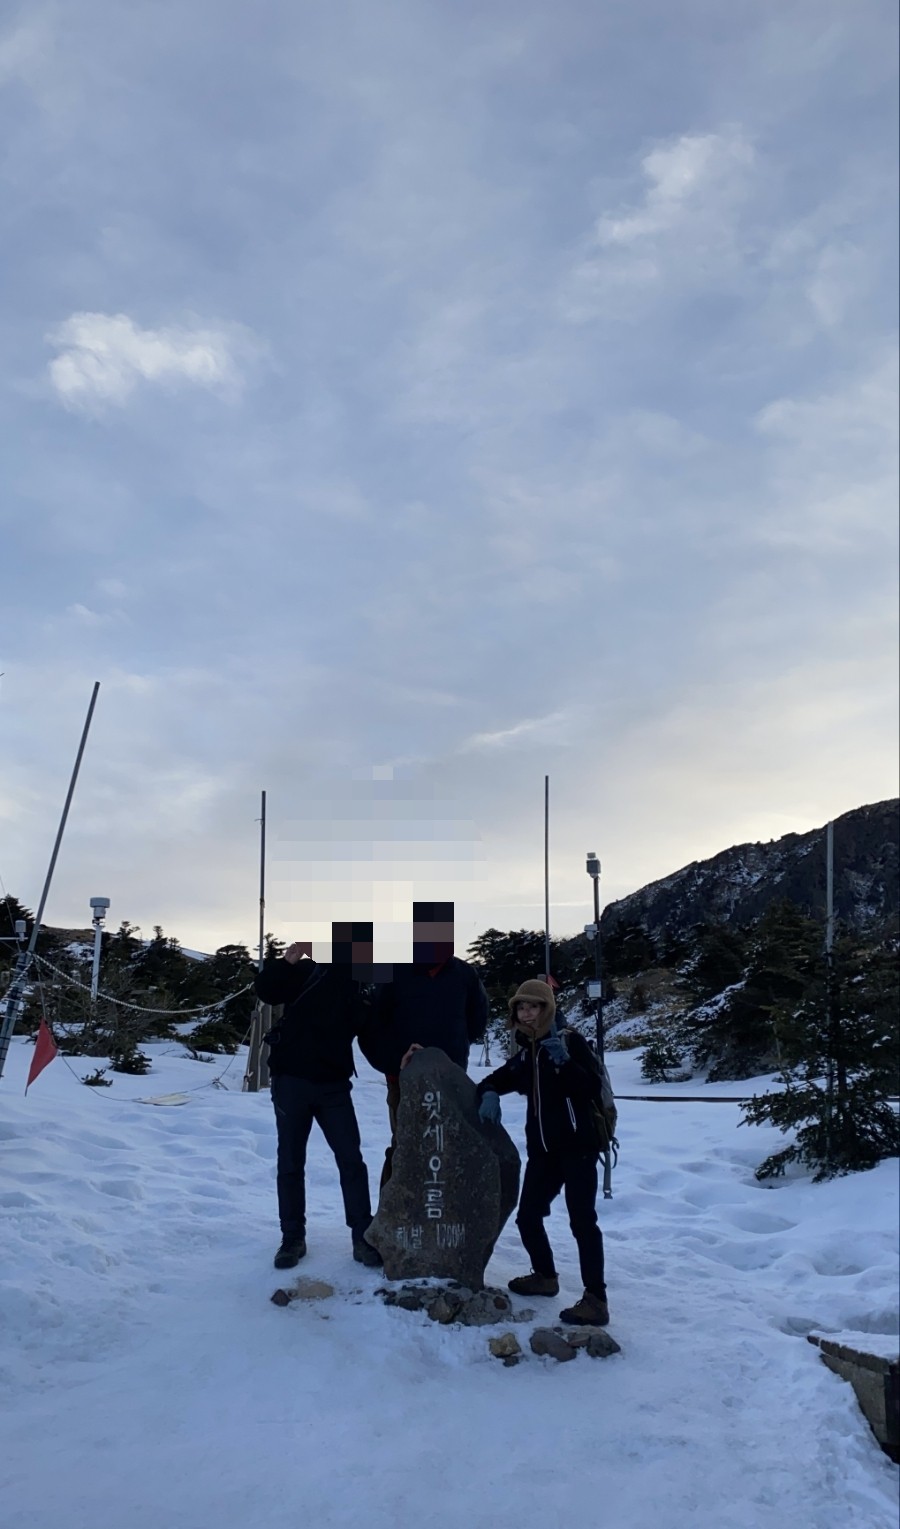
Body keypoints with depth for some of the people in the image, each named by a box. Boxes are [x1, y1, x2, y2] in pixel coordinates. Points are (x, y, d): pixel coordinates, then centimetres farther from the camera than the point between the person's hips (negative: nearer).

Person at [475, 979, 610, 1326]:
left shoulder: (571, 1042, -7)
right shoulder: (524, 1056, 12)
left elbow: (592, 1089, -15)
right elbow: (494, 1080, 18)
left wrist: (565, 1062, -30)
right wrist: (488, 1095, -6)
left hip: (577, 1146, -7)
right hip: (542, 1149, 7)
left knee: (582, 1220, -13)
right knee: (528, 1215, 12)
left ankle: (595, 1300, -14)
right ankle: (545, 1276, 33)